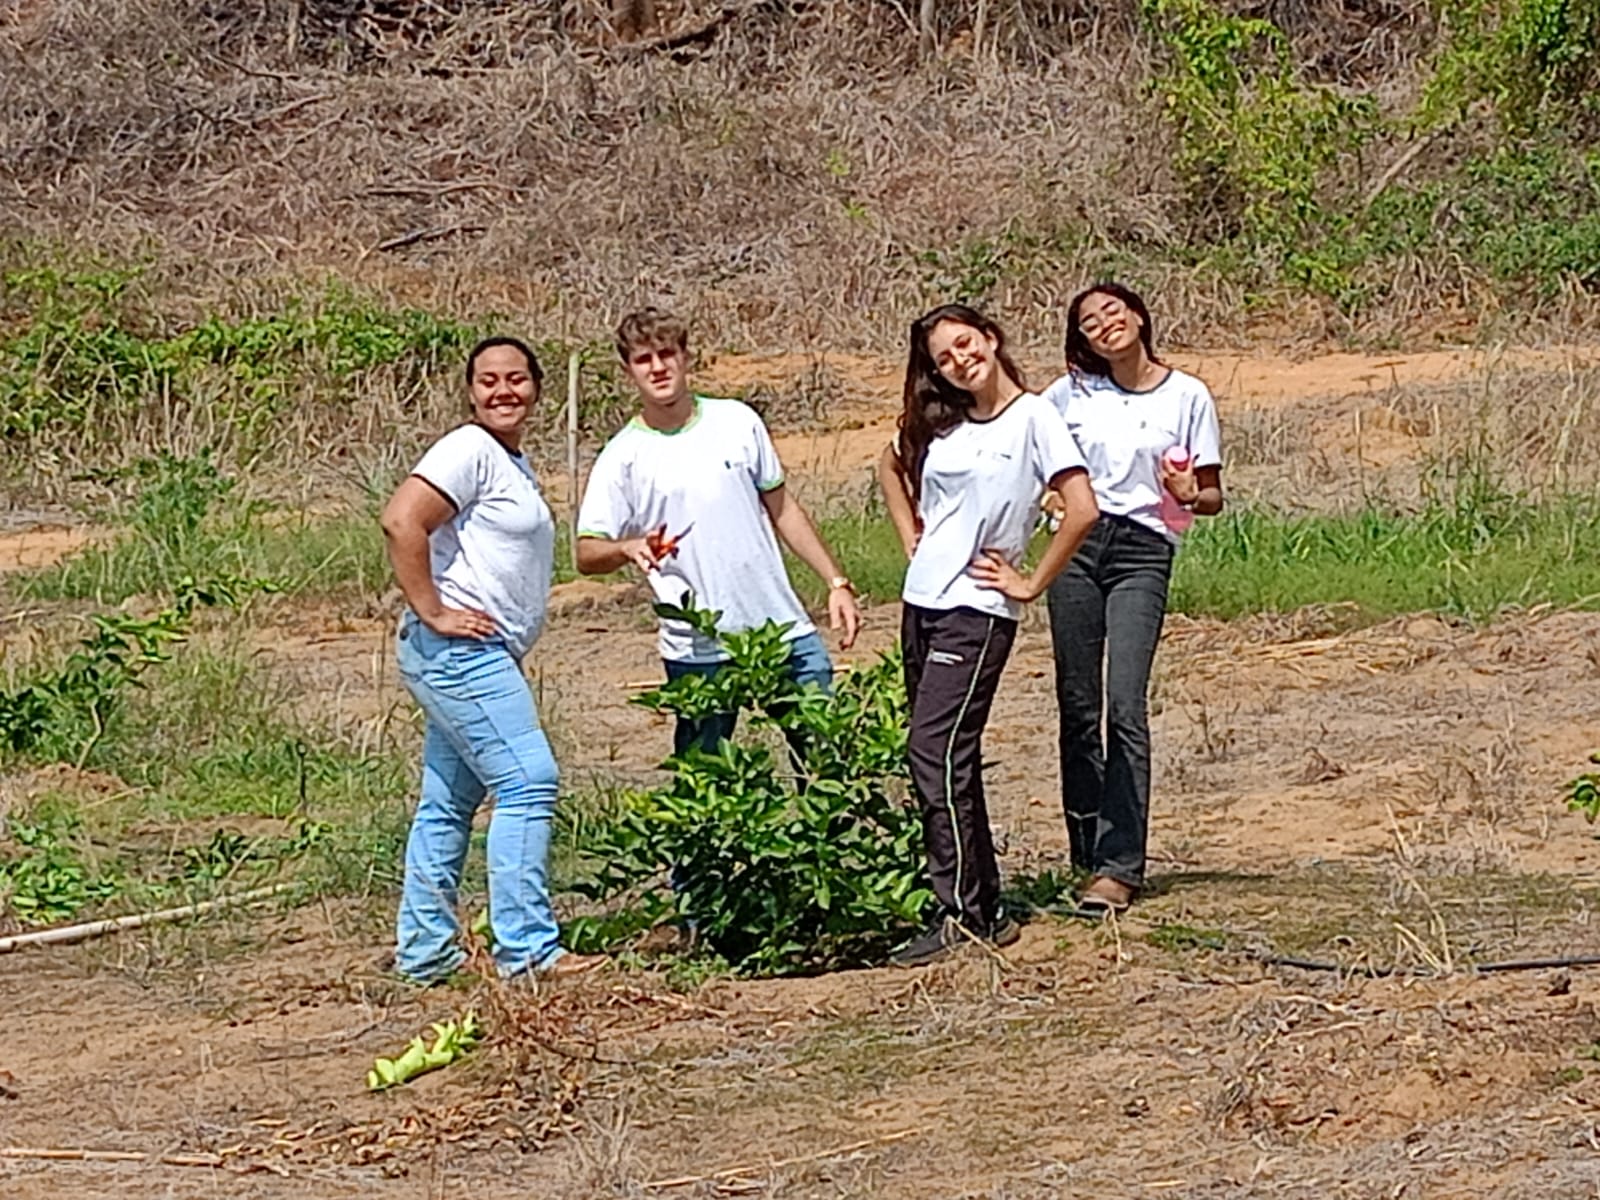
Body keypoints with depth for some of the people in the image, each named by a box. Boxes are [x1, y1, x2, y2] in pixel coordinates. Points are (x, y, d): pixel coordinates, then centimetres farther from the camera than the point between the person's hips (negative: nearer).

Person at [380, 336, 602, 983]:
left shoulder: (513, 462, 19)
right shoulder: (469, 451, -11)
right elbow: (401, 521, -23)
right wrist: (432, 613, -20)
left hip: (475, 656, 10)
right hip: (460, 652, -10)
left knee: (447, 804, 11)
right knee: (528, 784, -14)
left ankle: (423, 953, 15)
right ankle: (527, 949, -14)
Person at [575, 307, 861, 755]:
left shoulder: (737, 422, 6)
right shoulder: (623, 458, -3)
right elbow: (587, 554, -7)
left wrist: (836, 582, 11)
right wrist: (629, 548, -29)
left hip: (784, 631, 3)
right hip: (698, 652, -3)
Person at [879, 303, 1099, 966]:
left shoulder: (1033, 417, -8)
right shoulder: (940, 423, 10)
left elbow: (1081, 510, -16)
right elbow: (891, 466, 31)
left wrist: (1031, 583, -10)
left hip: (977, 612, -7)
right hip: (921, 606, 7)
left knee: (936, 756, -14)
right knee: (947, 762, 9)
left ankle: (960, 913, -11)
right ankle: (985, 909, 15)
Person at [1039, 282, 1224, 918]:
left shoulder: (1187, 397, 4)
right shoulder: (1070, 394, 11)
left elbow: (1213, 495, 8)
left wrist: (1190, 495, -14)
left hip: (1142, 552, -3)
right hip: (1076, 544, 3)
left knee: (1124, 705, -14)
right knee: (1077, 704, 4)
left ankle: (1119, 865, -14)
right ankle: (1086, 851, 14)